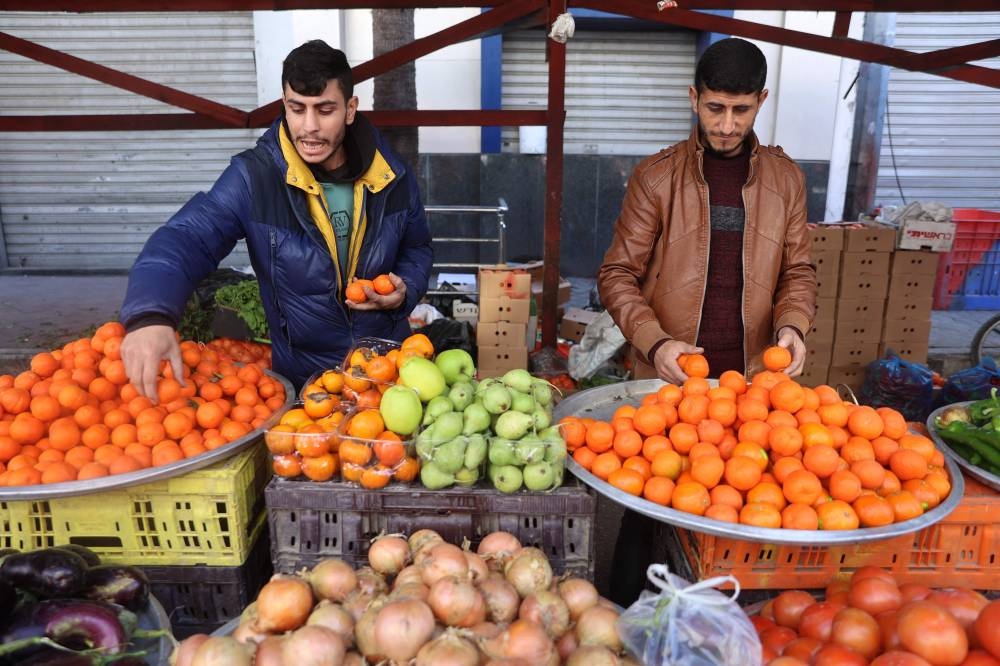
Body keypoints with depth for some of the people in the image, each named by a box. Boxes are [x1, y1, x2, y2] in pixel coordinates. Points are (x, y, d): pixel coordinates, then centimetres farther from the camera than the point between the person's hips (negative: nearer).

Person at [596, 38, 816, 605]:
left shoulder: (784, 178, 6)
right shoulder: (657, 177, -3)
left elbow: (799, 270, 12)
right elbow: (618, 274, -3)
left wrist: (792, 326, -9)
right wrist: (654, 342, -18)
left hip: (751, 378, 3)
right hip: (666, 379, -2)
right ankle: (629, 616, 29)